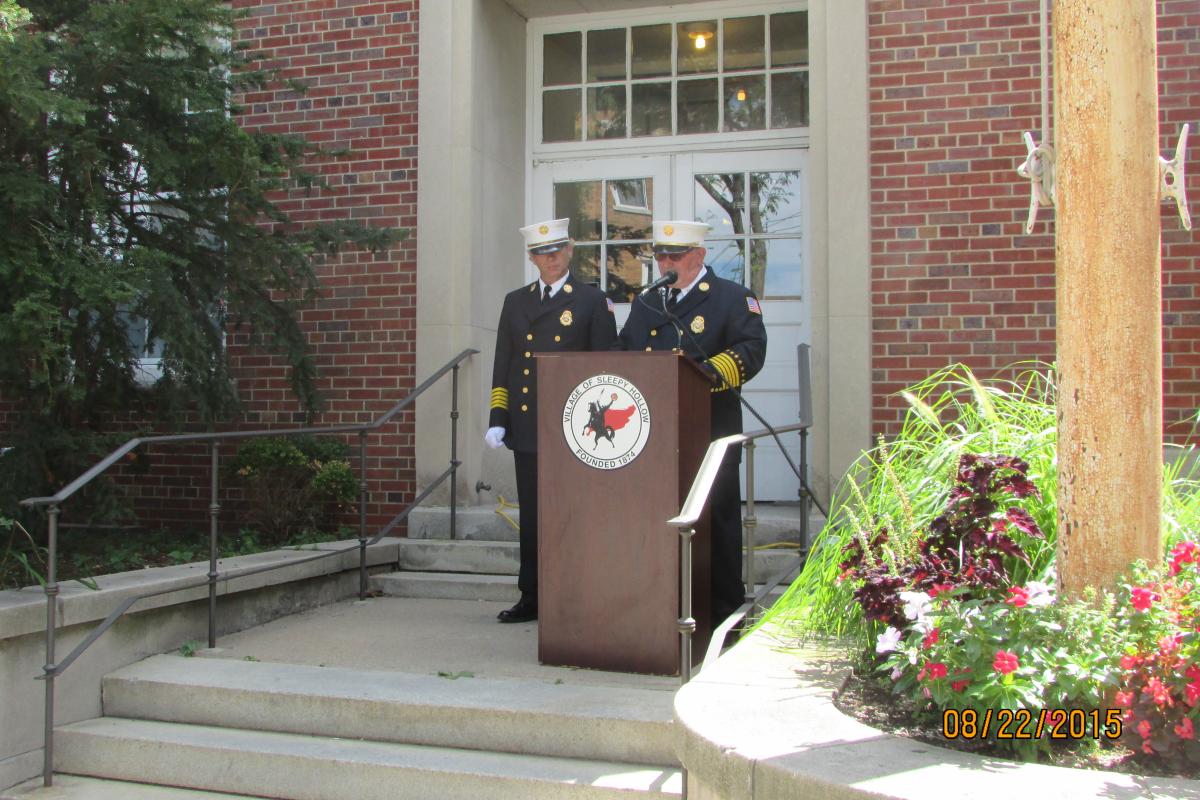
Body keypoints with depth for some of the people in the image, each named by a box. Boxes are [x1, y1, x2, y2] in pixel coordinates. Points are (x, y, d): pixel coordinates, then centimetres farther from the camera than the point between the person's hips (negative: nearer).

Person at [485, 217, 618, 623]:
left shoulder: (593, 301, 2)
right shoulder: (515, 301, 13)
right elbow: (503, 366, 13)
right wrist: (497, 419, 4)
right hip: (527, 427, 4)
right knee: (532, 516, 8)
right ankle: (531, 598, 16)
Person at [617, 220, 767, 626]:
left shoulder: (733, 298, 2)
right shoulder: (645, 303, 20)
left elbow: (751, 349, -11)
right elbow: (625, 354, 22)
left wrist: (706, 374, -25)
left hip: (709, 435, -5)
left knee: (717, 524, 0)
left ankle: (724, 617, 10)